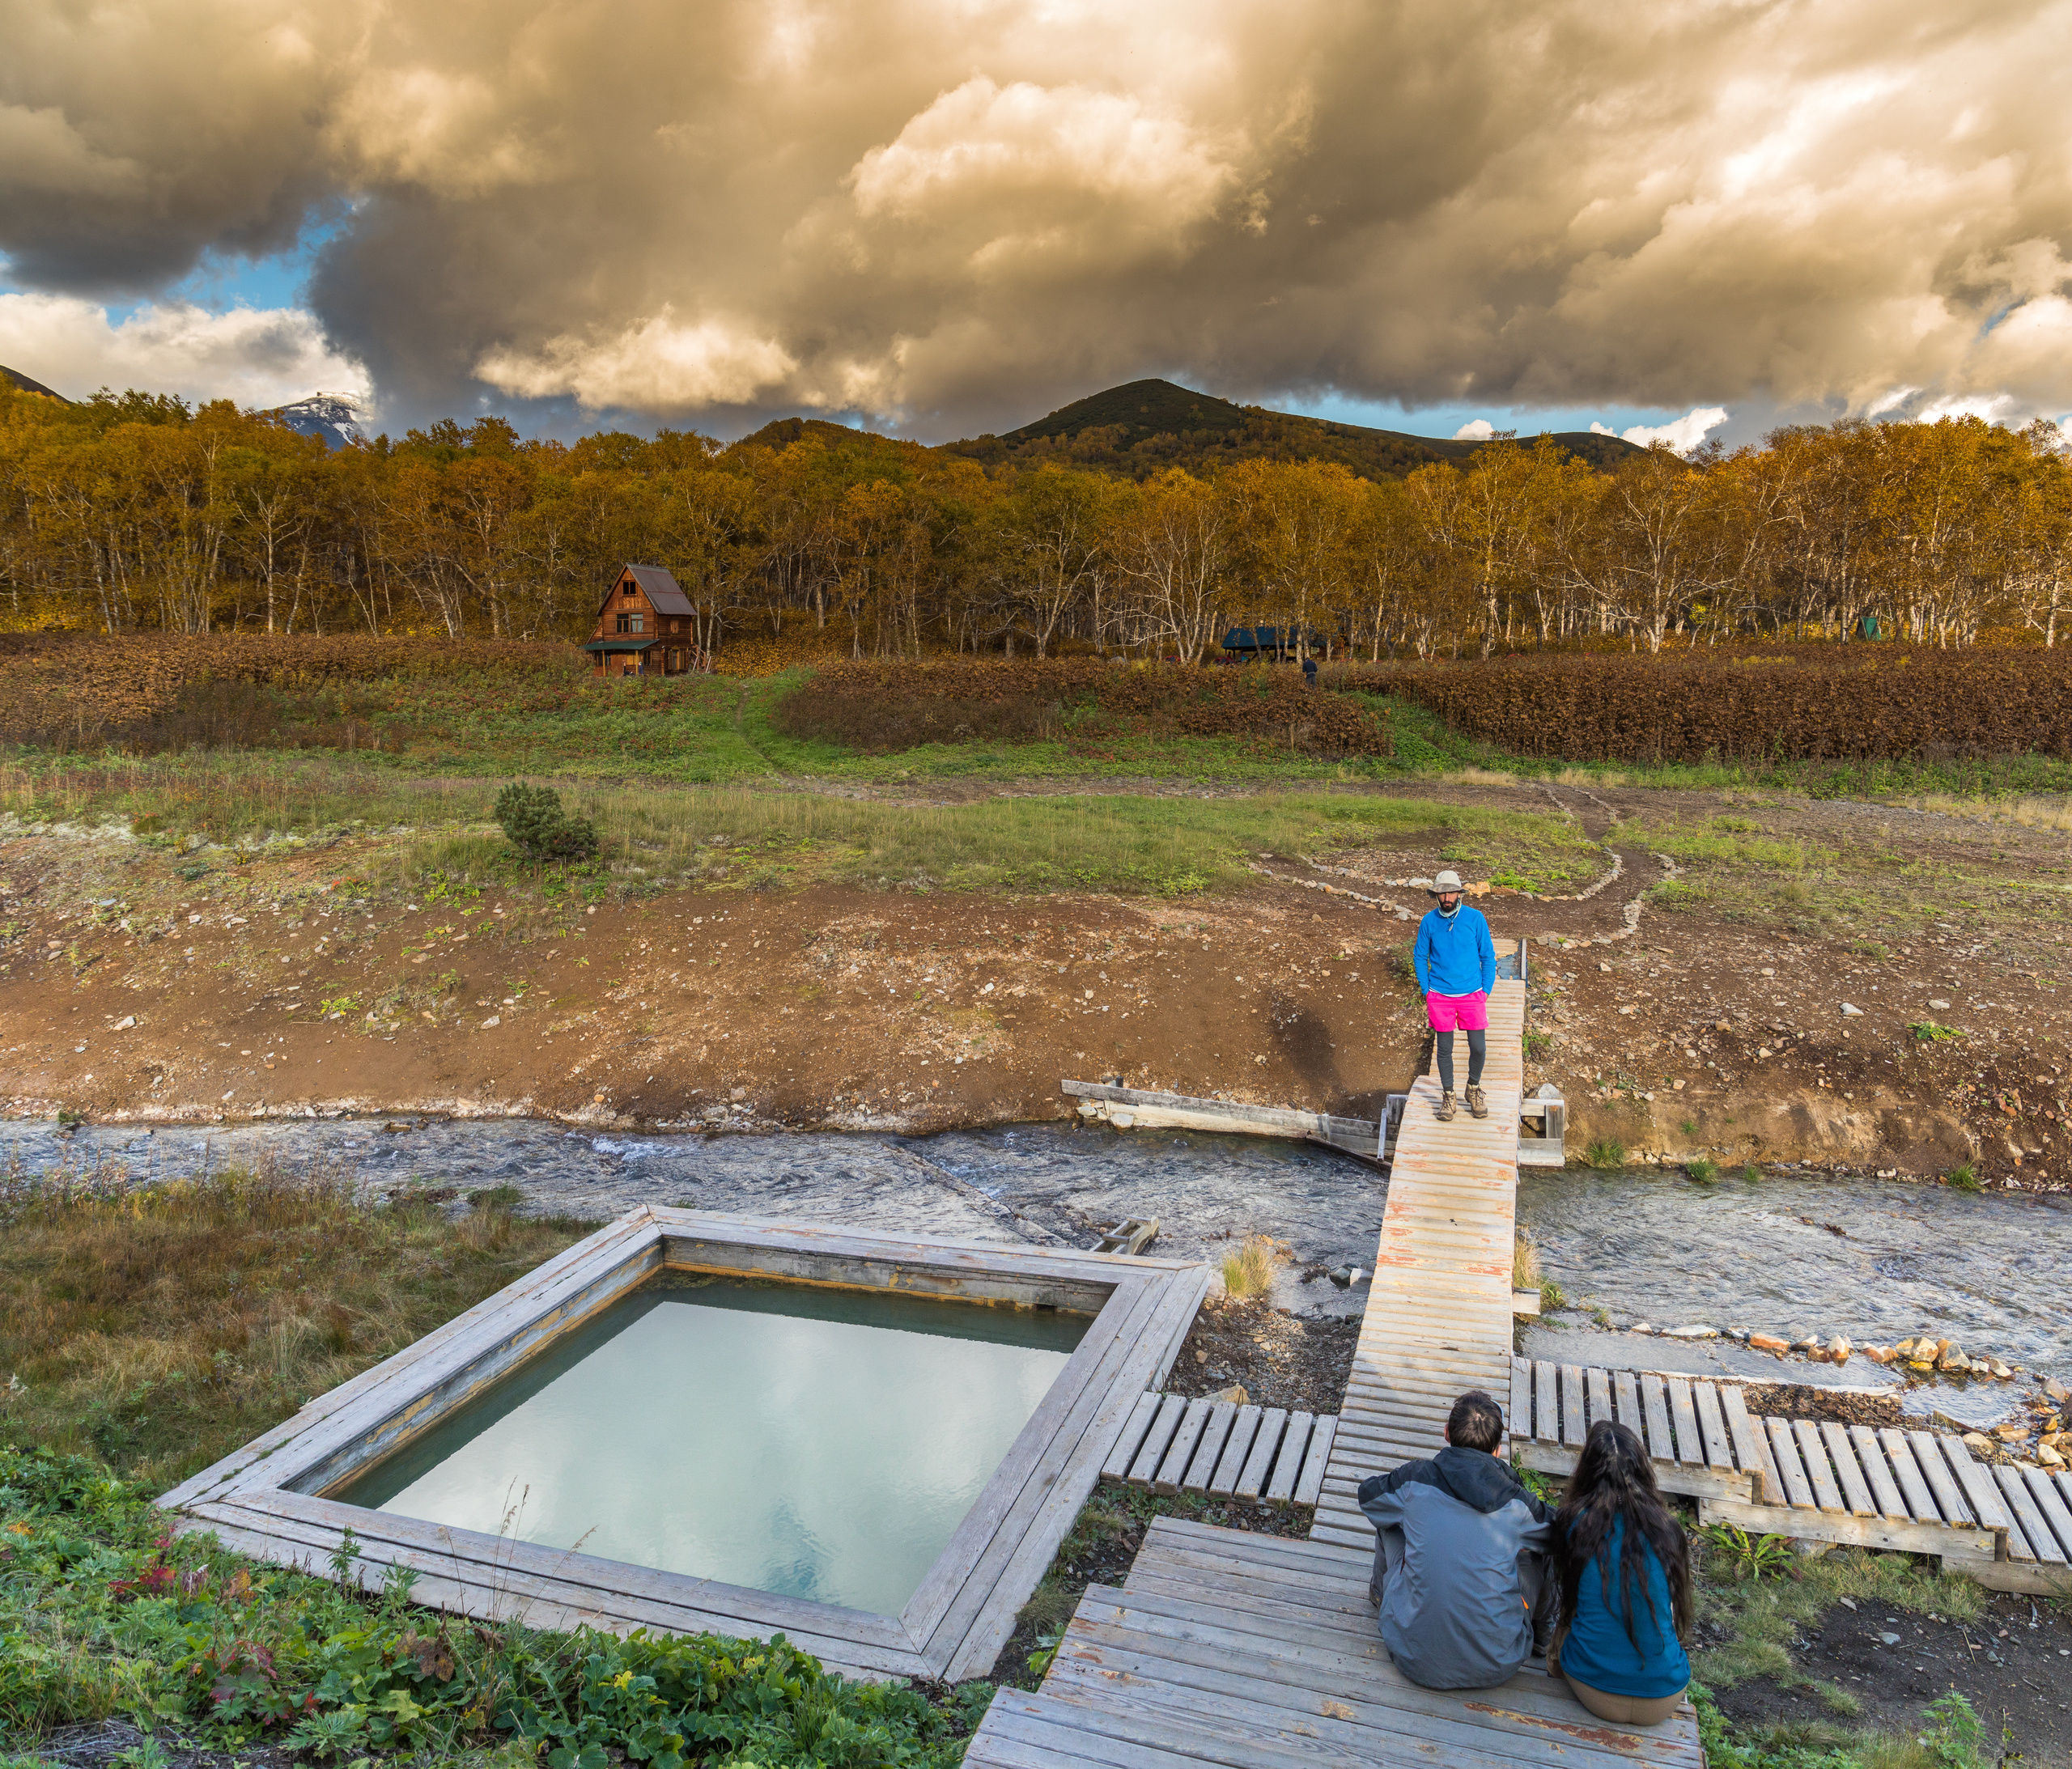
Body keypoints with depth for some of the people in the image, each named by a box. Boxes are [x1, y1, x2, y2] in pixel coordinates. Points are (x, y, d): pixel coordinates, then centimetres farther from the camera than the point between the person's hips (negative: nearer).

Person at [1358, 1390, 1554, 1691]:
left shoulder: (1414, 1481, -8)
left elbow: (1367, 1492, 14)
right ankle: (1540, 1636, 45)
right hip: (1497, 1668, 0)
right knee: (1538, 1546, 20)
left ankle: (1383, 1594, 48)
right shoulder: (1516, 1502, -9)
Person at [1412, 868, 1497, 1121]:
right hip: (1440, 996, 0)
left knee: (1478, 1048, 0)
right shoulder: (1429, 921, -3)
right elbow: (1420, 957, 8)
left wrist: (1485, 991, -2)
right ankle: (1448, 1095, 24)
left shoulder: (1475, 918, -5)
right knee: (1444, 1049, 6)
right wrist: (1427, 991, 2)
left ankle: (1474, 1088, 26)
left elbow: (1488, 957, 3)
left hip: (1472, 995, 0)